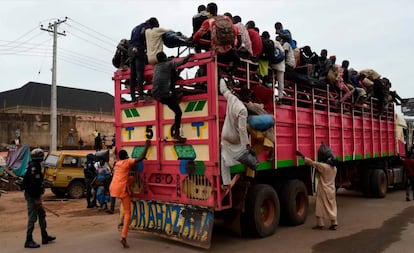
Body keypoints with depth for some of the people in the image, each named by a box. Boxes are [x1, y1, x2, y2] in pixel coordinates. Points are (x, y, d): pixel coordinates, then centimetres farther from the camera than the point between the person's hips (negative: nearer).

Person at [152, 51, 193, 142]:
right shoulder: (169, 64, 4)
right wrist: (189, 56, 27)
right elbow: (183, 61, 9)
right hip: (165, 94, -7)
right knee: (178, 112, 0)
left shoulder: (156, 67, 21)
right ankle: (176, 134, -3)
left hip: (155, 94, 7)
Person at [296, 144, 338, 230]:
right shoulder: (334, 167, 3)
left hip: (323, 191, -6)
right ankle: (334, 224, 13)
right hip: (331, 191, 6)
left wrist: (302, 156, -6)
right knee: (332, 207, 11)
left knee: (320, 206, 3)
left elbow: (312, 163, -13)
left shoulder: (323, 166, -18)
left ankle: (320, 224, 7)